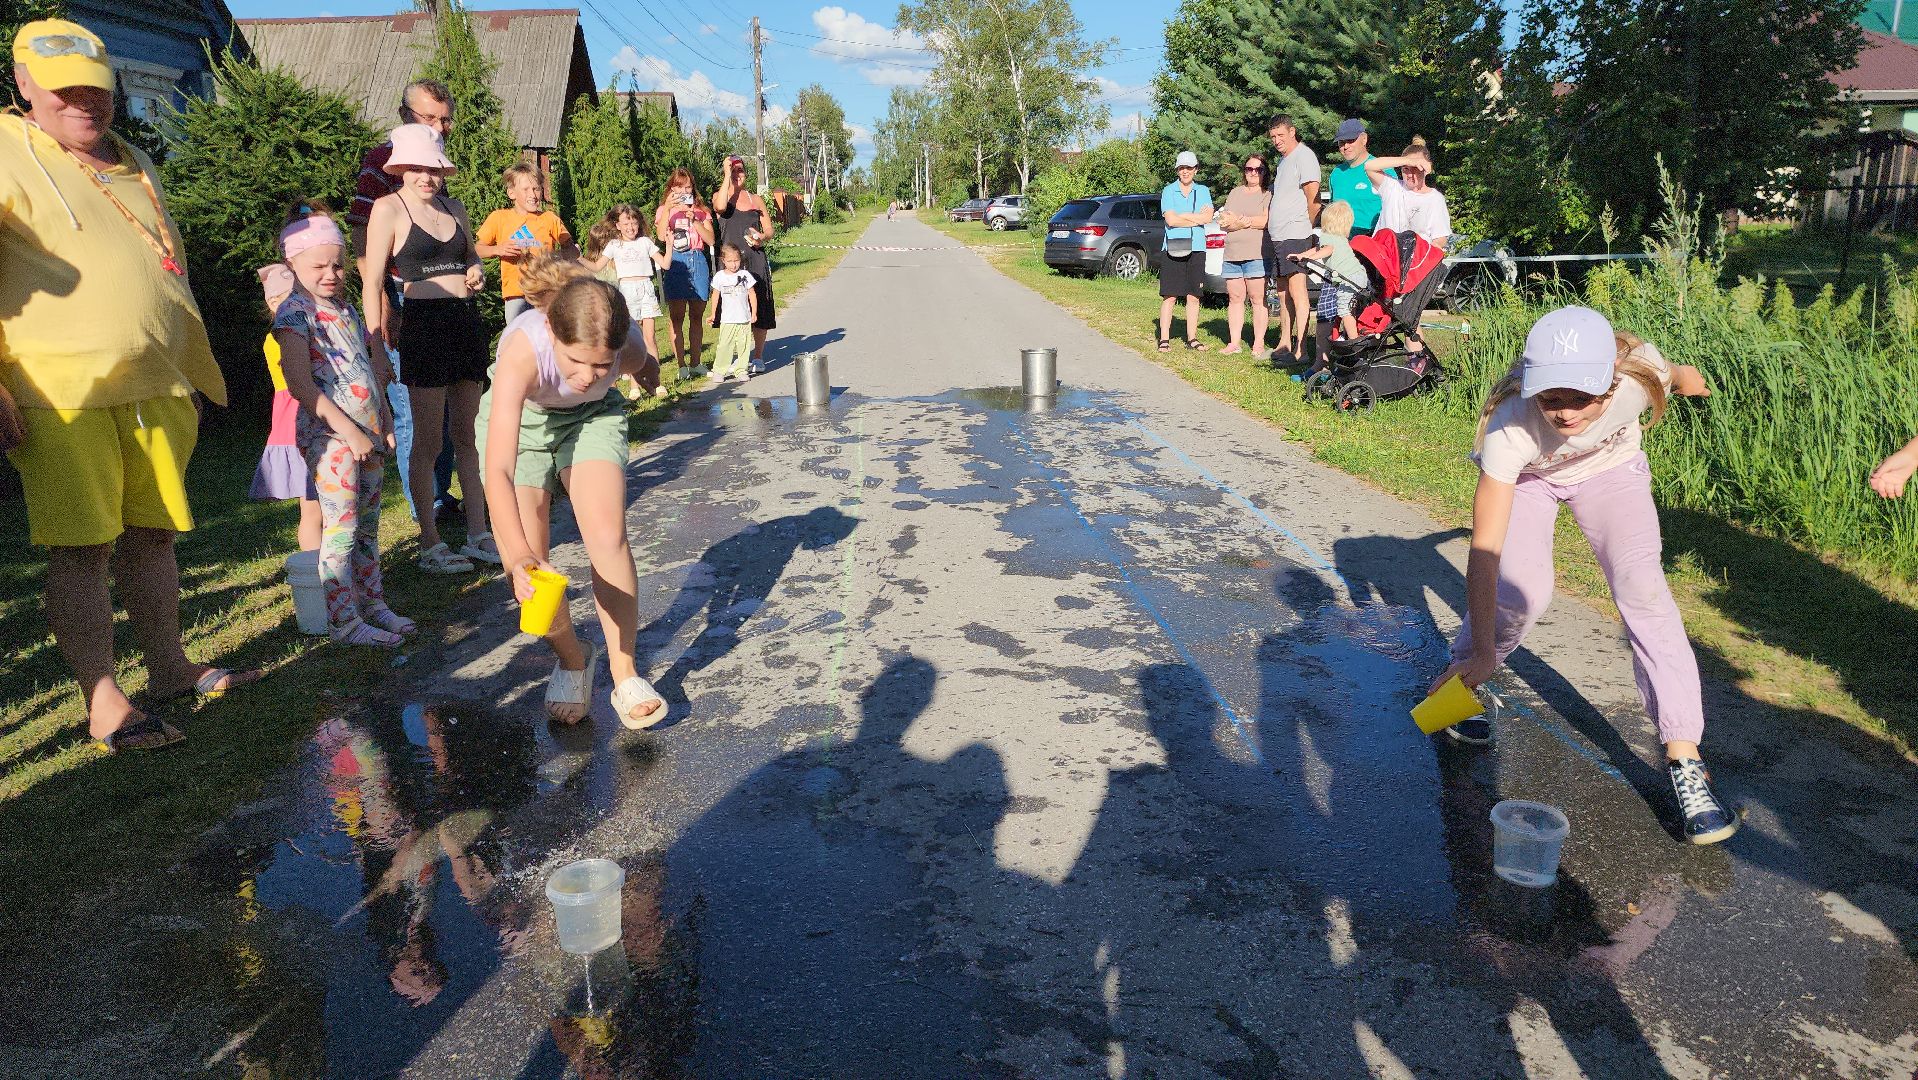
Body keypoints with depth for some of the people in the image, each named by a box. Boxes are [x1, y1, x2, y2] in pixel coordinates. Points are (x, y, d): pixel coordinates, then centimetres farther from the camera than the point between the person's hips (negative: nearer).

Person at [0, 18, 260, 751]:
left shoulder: (134, 165, 20)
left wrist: (195, 375, 26)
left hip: (153, 389, 6)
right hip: (61, 397, -6)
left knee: (153, 532, 12)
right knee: (81, 547, -4)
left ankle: (168, 668, 24)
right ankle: (103, 705, 2)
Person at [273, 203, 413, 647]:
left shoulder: (344, 307, 15)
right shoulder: (295, 314, -9)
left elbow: (373, 365, 23)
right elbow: (300, 384, -17)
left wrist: (383, 420, 16)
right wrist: (348, 429, -20)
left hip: (368, 431, 8)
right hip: (330, 434, -8)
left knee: (367, 527, 13)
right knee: (341, 530, -6)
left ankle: (374, 605, 22)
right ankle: (345, 622, 0)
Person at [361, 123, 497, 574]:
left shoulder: (453, 207, 15)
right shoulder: (389, 208, -3)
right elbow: (372, 283, -6)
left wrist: (476, 272, 6)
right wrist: (377, 345, -14)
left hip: (467, 321, 6)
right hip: (424, 324, -6)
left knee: (467, 436, 11)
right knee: (427, 441, -2)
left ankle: (478, 536, 17)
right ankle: (430, 545, 5)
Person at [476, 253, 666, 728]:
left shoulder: (625, 349, -31)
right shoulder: (521, 349, -41)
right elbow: (498, 472, -47)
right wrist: (520, 555, -57)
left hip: (591, 418, 1)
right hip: (520, 422, -1)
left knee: (608, 537, -21)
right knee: (528, 566, -11)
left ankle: (625, 675, -7)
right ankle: (571, 660, 18)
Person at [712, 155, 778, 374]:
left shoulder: (756, 199, 16)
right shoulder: (719, 196, 8)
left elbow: (770, 229, 16)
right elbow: (721, 206, -17)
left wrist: (762, 237, -8)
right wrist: (728, 174, -11)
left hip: (755, 259, 2)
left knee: (758, 310, 0)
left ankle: (758, 358, 10)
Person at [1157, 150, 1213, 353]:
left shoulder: (1202, 191, 11)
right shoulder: (1168, 191, 3)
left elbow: (1208, 217, -4)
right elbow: (1170, 220, -10)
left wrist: (1180, 215, -7)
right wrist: (1196, 218, -6)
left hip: (1196, 249, 3)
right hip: (1172, 249, -3)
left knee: (1193, 296, 6)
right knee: (1169, 296, -4)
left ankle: (1192, 338, 12)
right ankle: (1164, 339, -1)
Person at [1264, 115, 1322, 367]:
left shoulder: (1303, 156, -8)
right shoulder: (1282, 161, 22)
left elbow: (1312, 195, -14)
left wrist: (1309, 227, -9)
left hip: (1294, 235, -10)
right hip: (1277, 237, 10)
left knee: (1297, 290, -12)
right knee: (1282, 292, 13)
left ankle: (1300, 349, -14)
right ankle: (1285, 343, 19)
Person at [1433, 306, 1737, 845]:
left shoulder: (1641, 373, -36)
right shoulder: (1510, 429, -43)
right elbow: (1484, 552, -41)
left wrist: (1686, 377, 17)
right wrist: (1482, 653, -40)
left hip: (1611, 468, 2)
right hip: (1527, 476, -2)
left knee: (1642, 588, -16)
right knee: (1522, 590, -21)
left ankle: (1685, 761, -11)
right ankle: (1458, 684, 10)